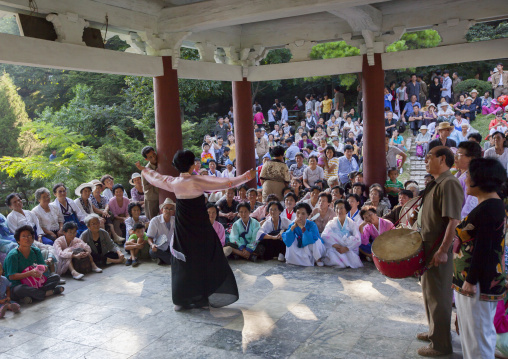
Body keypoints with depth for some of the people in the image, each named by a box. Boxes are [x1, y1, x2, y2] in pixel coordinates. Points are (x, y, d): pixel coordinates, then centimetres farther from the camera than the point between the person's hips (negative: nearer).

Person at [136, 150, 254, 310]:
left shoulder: (173, 183, -3)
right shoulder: (197, 181, -17)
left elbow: (156, 178, 17)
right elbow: (225, 183, -19)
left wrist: (143, 170, 36)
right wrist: (246, 176, -13)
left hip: (182, 229, 4)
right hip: (201, 230, -4)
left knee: (183, 262, 12)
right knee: (208, 261, 9)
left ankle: (181, 300, 19)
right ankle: (208, 296, 16)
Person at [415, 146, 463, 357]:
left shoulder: (449, 183, -20)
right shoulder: (435, 183, 11)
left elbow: (453, 220, -26)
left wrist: (442, 250, -28)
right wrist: (419, 234, 19)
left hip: (439, 249, -10)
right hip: (428, 245, 10)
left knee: (438, 295, 2)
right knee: (429, 291, 21)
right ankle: (434, 332, 38)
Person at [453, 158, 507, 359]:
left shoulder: (488, 208, -21)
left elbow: (482, 249, -24)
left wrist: (471, 281, -21)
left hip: (478, 283, -10)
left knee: (477, 333, 2)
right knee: (480, 331, 20)